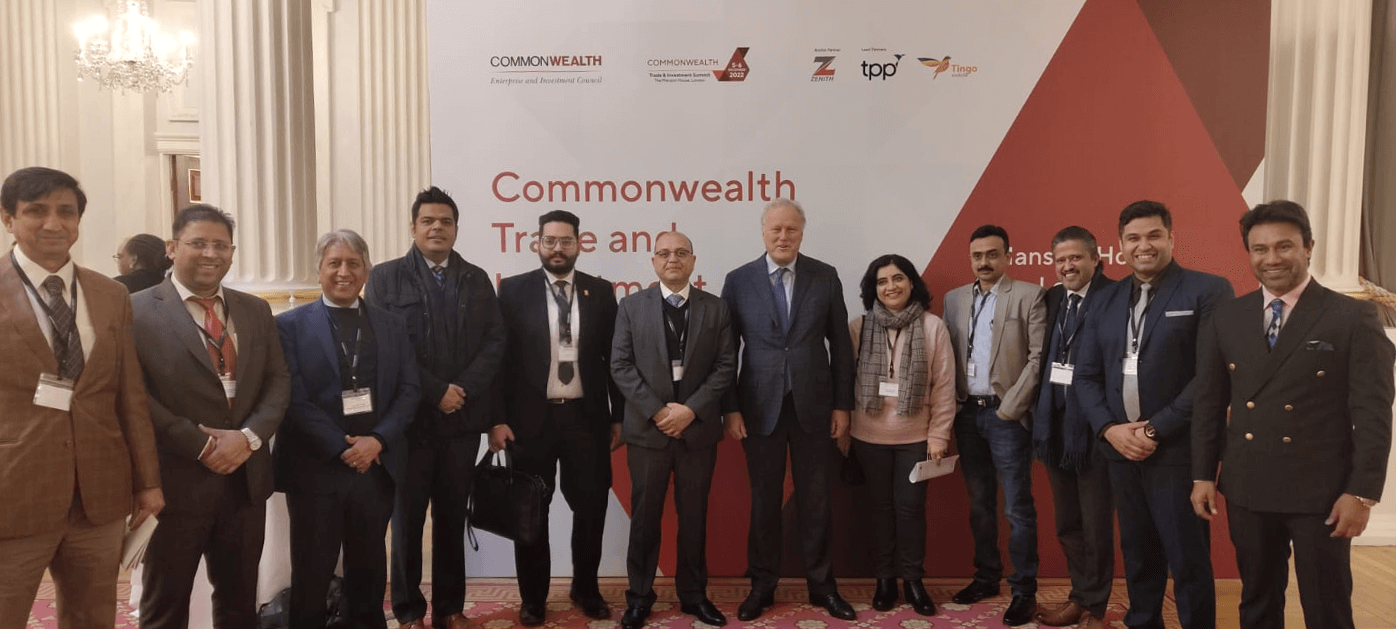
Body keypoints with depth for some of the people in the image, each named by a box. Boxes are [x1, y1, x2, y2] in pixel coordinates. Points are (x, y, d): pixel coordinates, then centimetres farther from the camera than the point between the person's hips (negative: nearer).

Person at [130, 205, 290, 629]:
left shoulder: (255, 310, 11)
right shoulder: (139, 310, -5)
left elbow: (277, 381, 6)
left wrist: (250, 436, -11)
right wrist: (201, 445, -15)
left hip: (246, 478, 4)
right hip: (176, 480, -4)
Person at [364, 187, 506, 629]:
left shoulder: (477, 280, 10)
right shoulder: (385, 277, 0)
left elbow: (495, 342, 3)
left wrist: (463, 389, -11)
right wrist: (436, 392, -13)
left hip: (463, 418, 3)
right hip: (410, 417, -2)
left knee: (452, 515, 10)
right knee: (408, 516, 8)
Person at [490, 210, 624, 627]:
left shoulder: (601, 291, 4)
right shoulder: (514, 290, -1)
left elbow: (613, 358, 7)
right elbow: (499, 357, -3)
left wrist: (618, 416, 6)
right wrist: (497, 419, -8)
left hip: (587, 416, 2)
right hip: (532, 417, -1)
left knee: (592, 506, 7)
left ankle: (586, 588, 29)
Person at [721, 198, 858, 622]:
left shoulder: (825, 277, 1)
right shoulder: (738, 280, -1)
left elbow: (840, 344, 3)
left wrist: (843, 404, 1)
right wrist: (730, 409, -5)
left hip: (813, 405, 1)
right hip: (760, 407, 0)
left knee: (815, 501, 10)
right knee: (764, 501, 10)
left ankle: (822, 585, 24)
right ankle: (762, 585, 24)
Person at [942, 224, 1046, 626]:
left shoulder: (1029, 296, -4)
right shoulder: (954, 299, 11)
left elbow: (1037, 358, -9)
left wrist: (1009, 409, -12)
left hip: (1006, 415, -5)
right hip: (967, 413, 5)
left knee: (1017, 508, -1)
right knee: (979, 503, 14)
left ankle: (1024, 590, 8)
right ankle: (986, 576, 26)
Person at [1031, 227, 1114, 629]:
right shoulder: (1052, 299, 9)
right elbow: (1044, 358, 10)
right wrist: (1040, 418, 3)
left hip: (1094, 427, -6)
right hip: (1055, 425, 7)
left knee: (1096, 525, 8)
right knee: (1067, 524, 18)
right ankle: (1079, 597, 34)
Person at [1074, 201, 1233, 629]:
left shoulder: (1209, 291, -6)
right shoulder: (1107, 299, 11)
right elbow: (1085, 374, 10)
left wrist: (1156, 430, -15)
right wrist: (1109, 428, -6)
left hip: (1178, 450, -5)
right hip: (1120, 448, 5)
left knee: (1188, 561, 3)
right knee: (1138, 554, 16)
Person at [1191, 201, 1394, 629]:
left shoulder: (1354, 317, -6)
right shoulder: (1227, 317, 5)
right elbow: (1208, 402, 8)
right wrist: (1202, 475, 5)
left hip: (1321, 492, -3)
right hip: (1247, 490, 3)